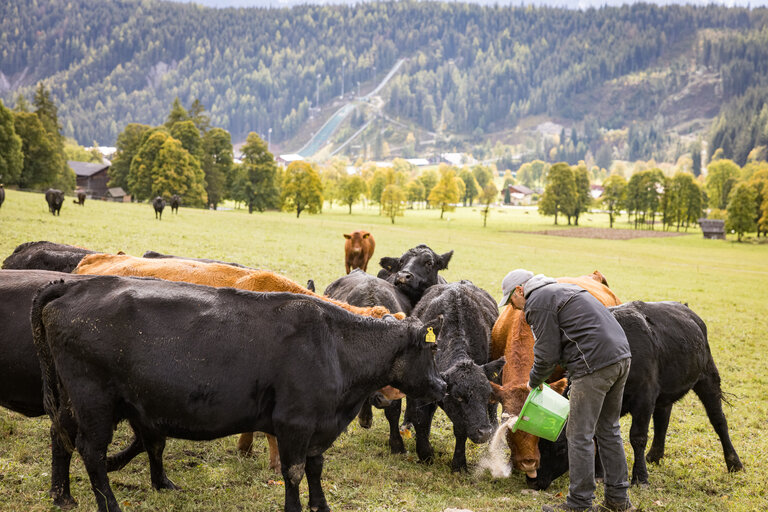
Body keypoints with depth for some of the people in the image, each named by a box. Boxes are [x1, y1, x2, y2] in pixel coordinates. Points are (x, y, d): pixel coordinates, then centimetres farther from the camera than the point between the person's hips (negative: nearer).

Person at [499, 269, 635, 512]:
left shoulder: (537, 302, -3)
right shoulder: (561, 290, 27)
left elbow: (547, 354, -7)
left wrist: (534, 381, 11)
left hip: (595, 364, -10)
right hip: (621, 356, 10)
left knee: (580, 435, -1)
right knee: (608, 430, 17)